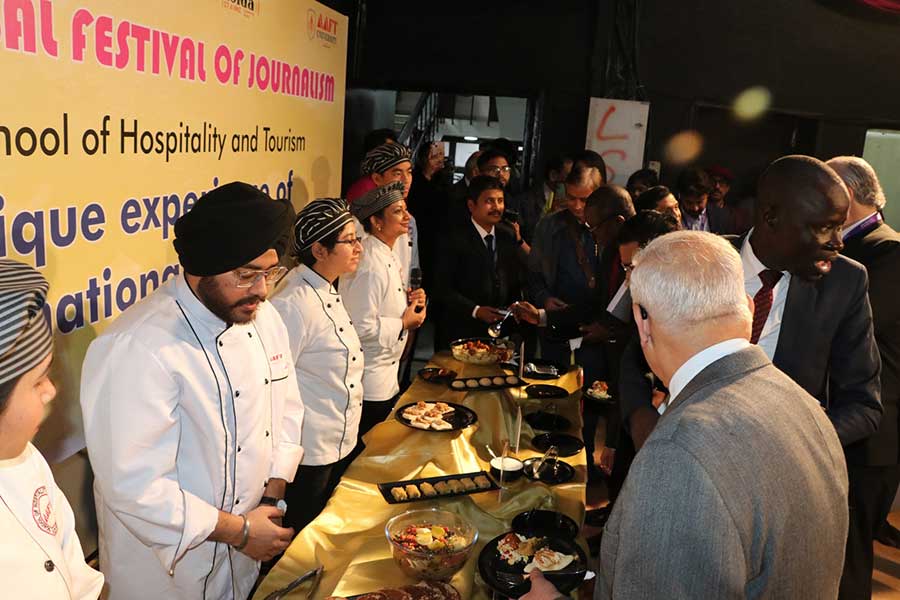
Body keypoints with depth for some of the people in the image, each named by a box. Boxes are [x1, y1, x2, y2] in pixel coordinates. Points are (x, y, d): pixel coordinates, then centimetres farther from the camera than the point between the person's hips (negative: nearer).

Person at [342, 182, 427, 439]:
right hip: (369, 383, -10)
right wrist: (403, 324, -16)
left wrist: (409, 300, 2)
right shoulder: (369, 266, -24)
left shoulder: (389, 256, 8)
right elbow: (361, 327, -28)